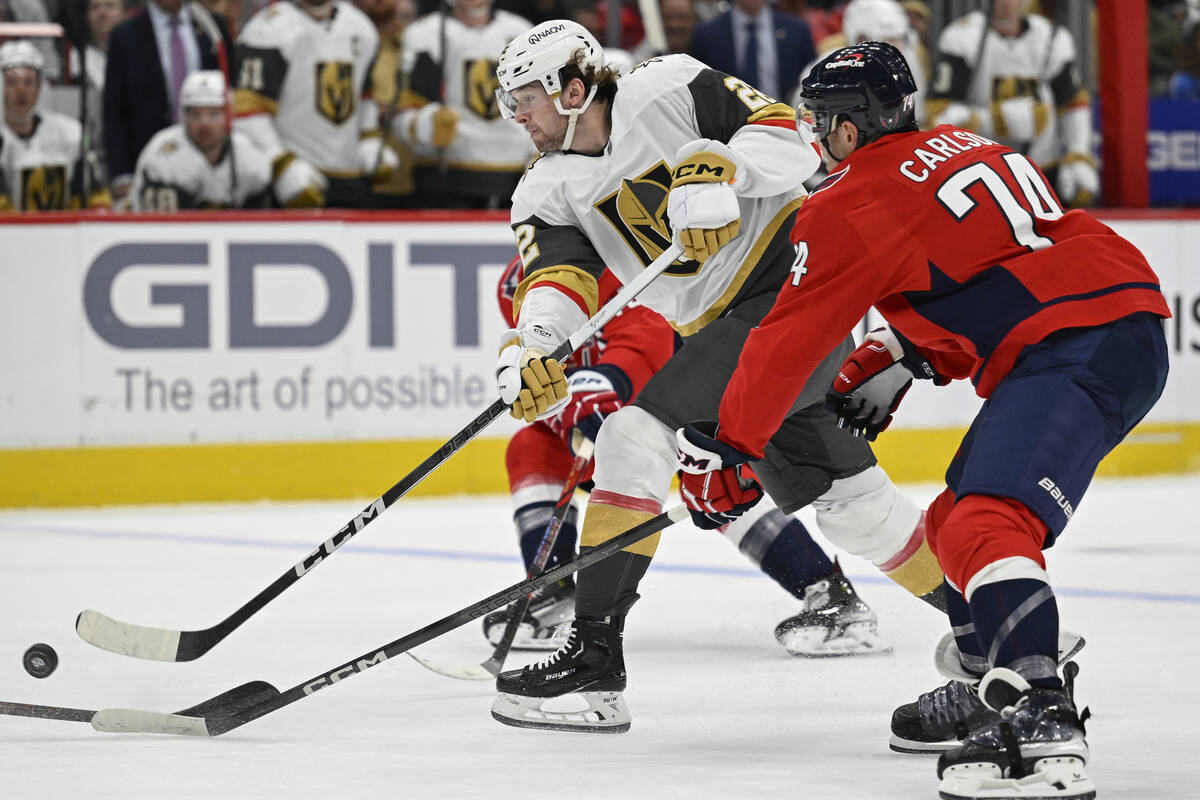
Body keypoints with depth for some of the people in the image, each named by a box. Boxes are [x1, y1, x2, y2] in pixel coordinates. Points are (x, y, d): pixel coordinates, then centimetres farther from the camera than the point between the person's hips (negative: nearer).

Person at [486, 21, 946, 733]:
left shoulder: (667, 91, -10)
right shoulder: (550, 190, 8)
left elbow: (791, 140, -13)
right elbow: (556, 274, -9)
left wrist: (717, 168, -30)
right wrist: (531, 346, -28)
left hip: (793, 280, -9)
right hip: (722, 322, 9)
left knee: (639, 431, -19)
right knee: (838, 492, 13)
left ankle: (594, 661, -22)